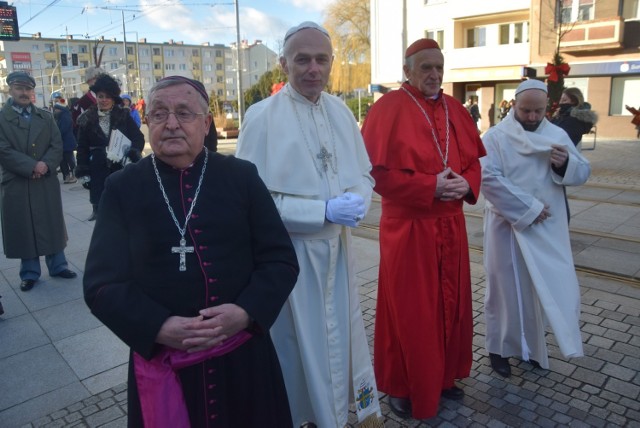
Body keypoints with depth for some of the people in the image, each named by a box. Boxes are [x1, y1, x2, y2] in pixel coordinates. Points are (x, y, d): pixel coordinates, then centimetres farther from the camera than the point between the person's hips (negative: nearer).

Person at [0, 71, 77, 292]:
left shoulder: (46, 118, 10)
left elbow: (57, 146, 2)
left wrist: (46, 165, -14)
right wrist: (32, 166, -19)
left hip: (47, 181, 3)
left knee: (53, 225, 9)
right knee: (23, 229, 4)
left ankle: (57, 266, 21)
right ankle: (30, 273, 16)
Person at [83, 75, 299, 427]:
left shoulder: (242, 176, -1)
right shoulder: (122, 187, -1)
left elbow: (281, 259, -1)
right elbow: (102, 283, -3)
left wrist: (246, 312, -17)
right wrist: (158, 328, -18)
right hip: (162, 364, 0)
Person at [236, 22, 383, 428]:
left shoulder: (341, 110, 3)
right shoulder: (262, 116, -14)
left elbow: (364, 173, 10)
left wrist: (356, 200, -14)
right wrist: (324, 210, -22)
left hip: (337, 245, 6)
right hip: (289, 251, -5)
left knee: (341, 333, 19)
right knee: (299, 340, 12)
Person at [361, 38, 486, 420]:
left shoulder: (456, 110, 10)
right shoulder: (389, 108, -9)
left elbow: (474, 160, 14)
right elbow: (377, 171, -15)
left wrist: (467, 184, -8)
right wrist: (429, 186, -21)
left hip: (451, 225, 7)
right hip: (408, 227, -6)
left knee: (451, 304, 16)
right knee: (409, 310, 4)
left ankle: (444, 377, 36)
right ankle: (403, 387, 24)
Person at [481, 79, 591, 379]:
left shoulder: (558, 135, 7)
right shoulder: (495, 136, -7)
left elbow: (582, 173, 6)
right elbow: (489, 179, -19)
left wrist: (566, 164, -18)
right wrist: (528, 208, -20)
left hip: (548, 227, 4)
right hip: (508, 227, -4)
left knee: (545, 288, 11)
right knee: (506, 288, 6)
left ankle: (531, 345, 31)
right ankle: (500, 347, 23)